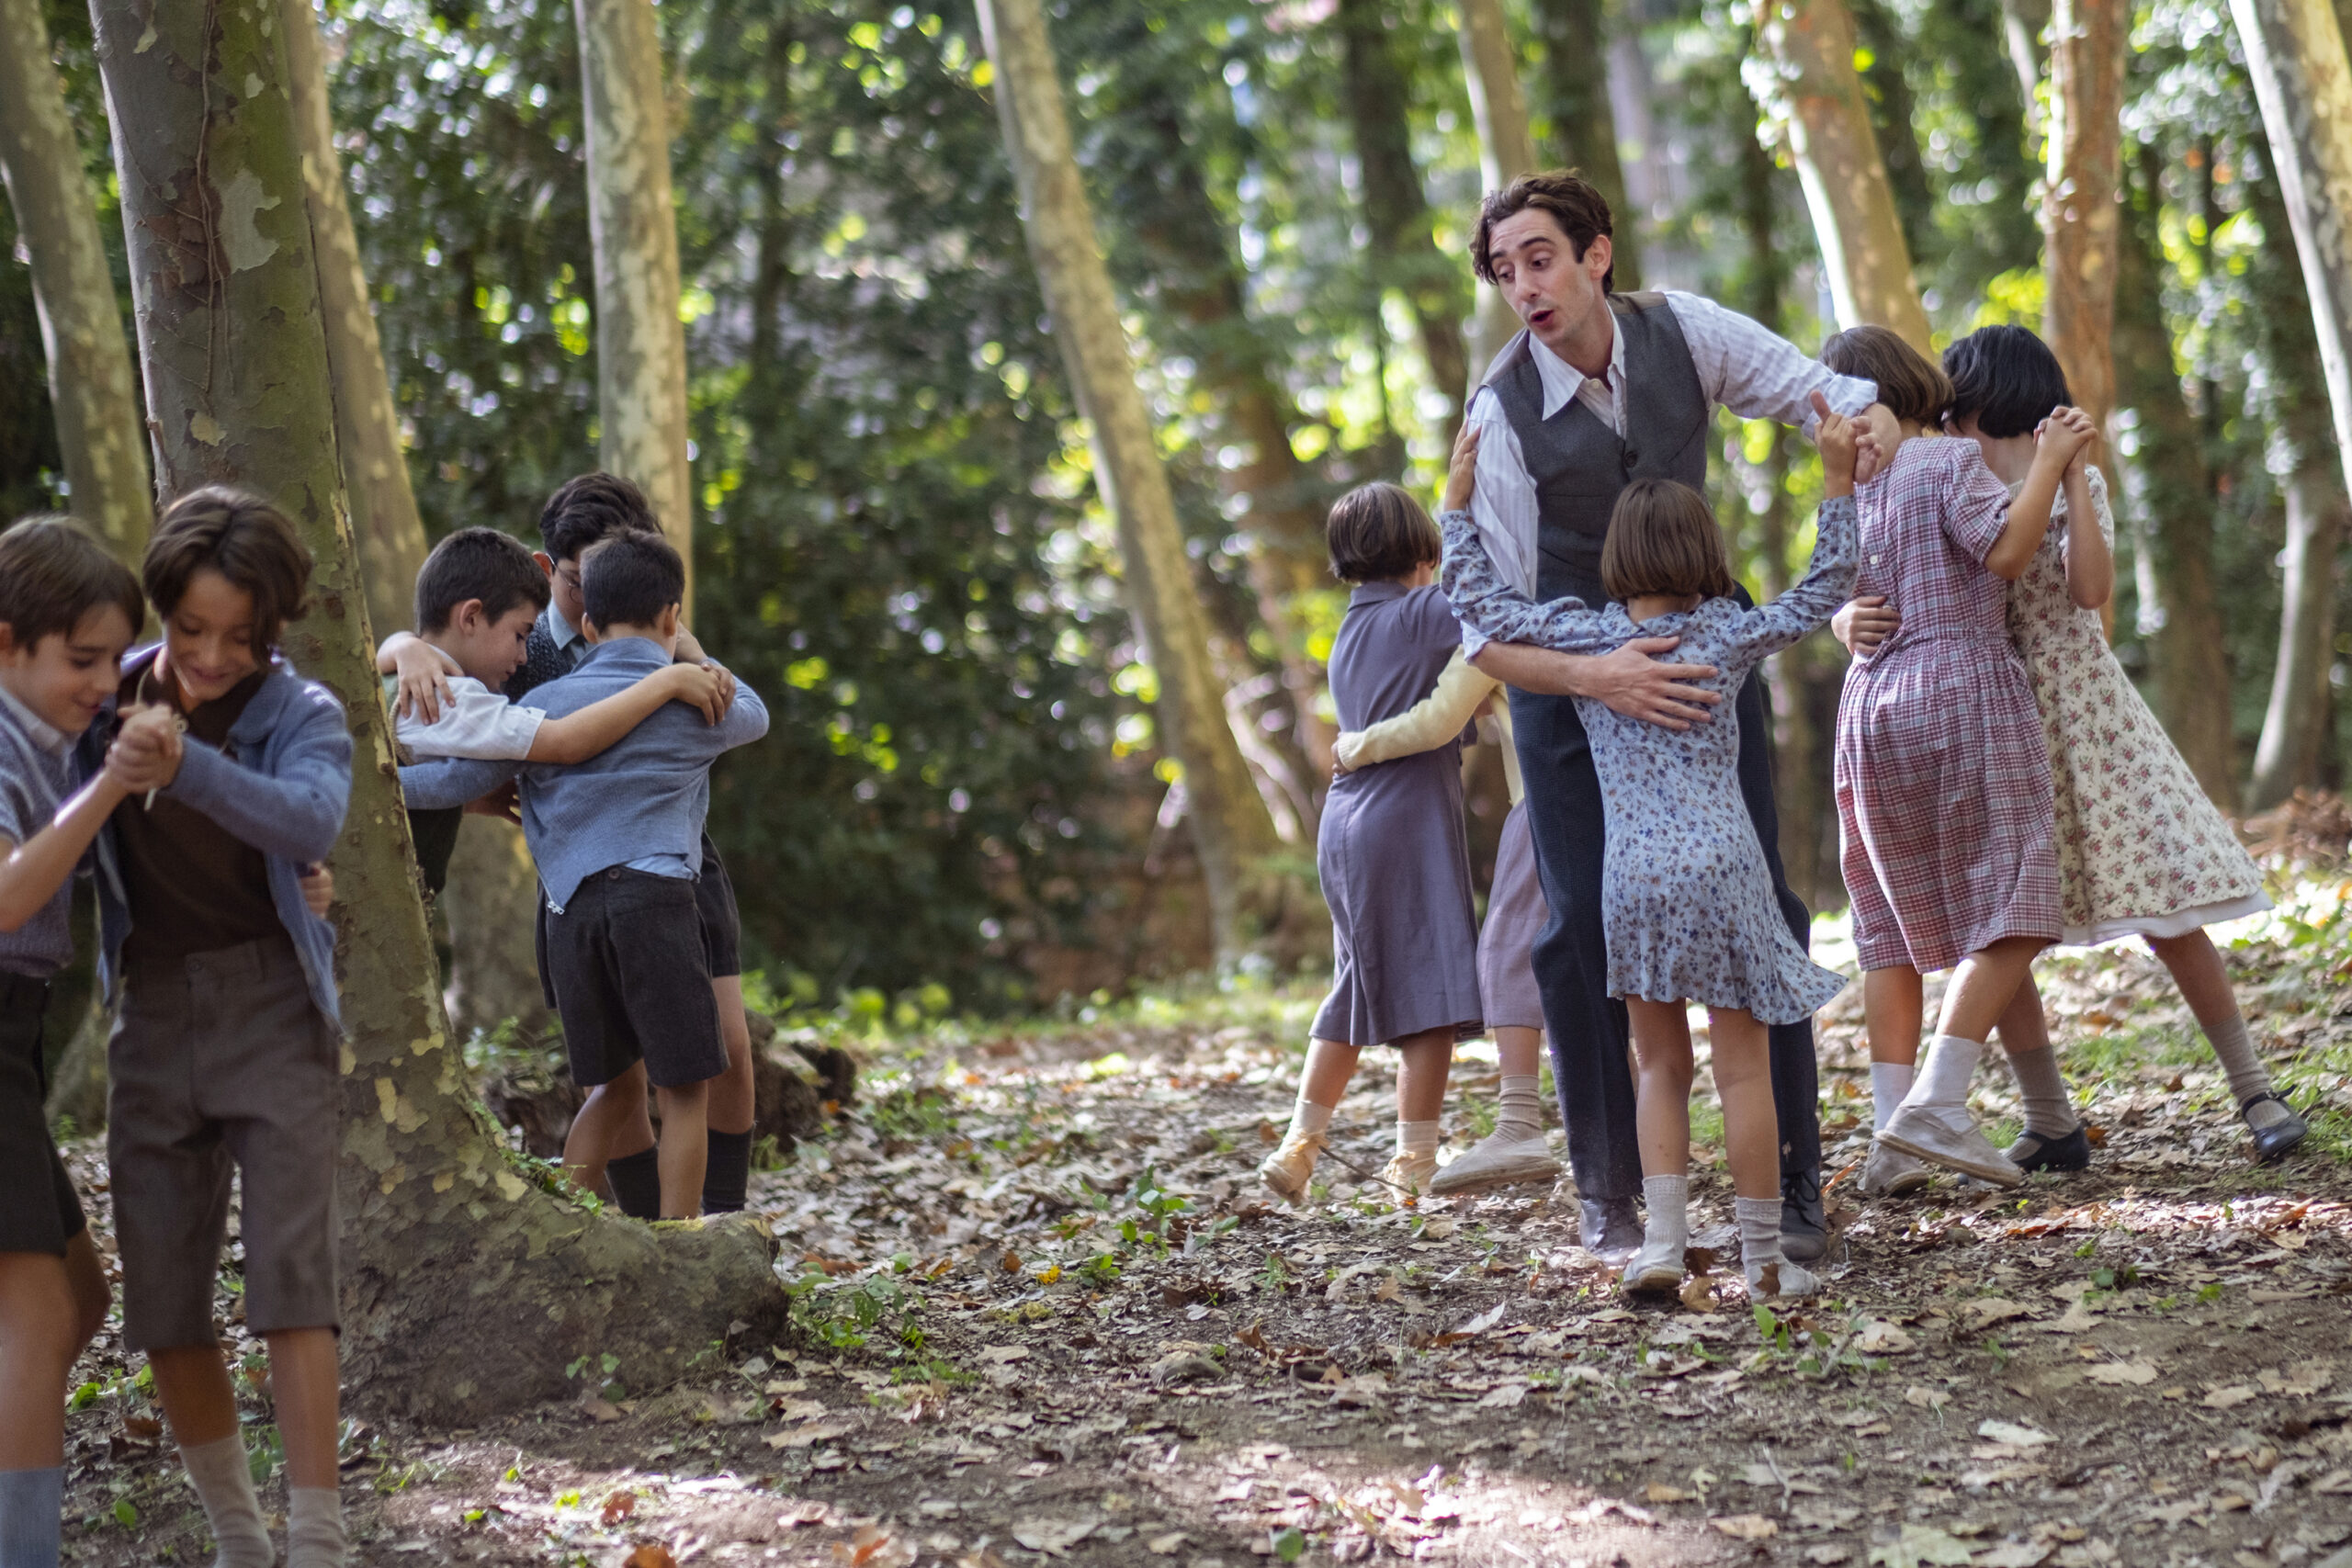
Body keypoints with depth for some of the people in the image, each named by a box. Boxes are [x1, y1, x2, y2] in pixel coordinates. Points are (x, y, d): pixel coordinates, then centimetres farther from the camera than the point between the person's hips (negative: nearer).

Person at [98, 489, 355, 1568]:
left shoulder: (301, 714, -8)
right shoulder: (111, 698, 2)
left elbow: (312, 822, -29)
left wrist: (183, 766, -45)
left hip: (271, 1004, -4)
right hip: (154, 1012, 4)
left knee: (290, 1277, -11)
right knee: (161, 1305, 5)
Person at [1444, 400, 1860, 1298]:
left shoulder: (1581, 636, 4)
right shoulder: (1727, 635, 3)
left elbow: (1478, 600, 13)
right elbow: (1824, 592, 12)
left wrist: (1457, 502, 21)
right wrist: (1838, 480, 12)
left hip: (1632, 876, 2)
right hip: (1723, 868, -1)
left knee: (1661, 1065, 13)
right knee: (1743, 1066, 3)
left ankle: (1661, 1242, 0)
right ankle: (1764, 1258, 7)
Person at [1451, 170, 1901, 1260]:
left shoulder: (1684, 333, -14)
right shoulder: (1504, 413, -22)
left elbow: (1836, 396, -4)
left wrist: (1871, 423, -29)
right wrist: (1592, 677, -41)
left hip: (1699, 649, 2)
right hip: (1568, 675, -2)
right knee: (1583, 924, -8)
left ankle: (1789, 1189, 4)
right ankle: (1607, 1197, 6)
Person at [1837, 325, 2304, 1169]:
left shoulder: (2076, 485, -3)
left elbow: (2091, 589, -20)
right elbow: (1856, 599, -1)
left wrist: (2071, 473, -23)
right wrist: (1852, 620, -24)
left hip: (2077, 708, -4)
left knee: (2165, 916, -5)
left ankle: (2254, 1092, 5)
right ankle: (2051, 1125, 10)